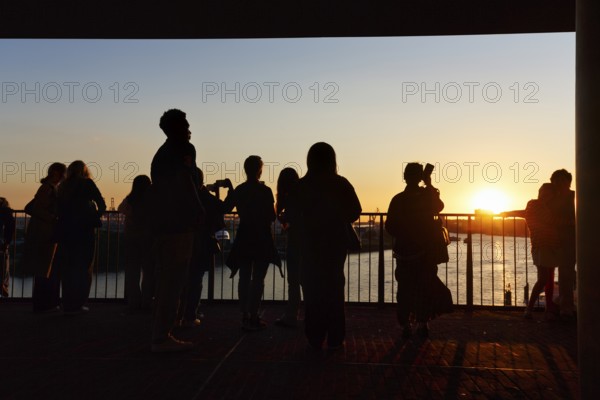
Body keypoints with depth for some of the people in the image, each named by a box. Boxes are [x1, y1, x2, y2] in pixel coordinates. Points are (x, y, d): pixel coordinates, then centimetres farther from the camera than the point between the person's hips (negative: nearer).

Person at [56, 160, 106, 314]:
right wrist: (95, 216, 12)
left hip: (65, 231, 5)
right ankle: (77, 304, -1)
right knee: (83, 268, 2)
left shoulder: (62, 186, 10)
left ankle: (67, 304, 13)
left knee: (67, 268, 11)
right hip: (84, 231, -4)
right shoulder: (87, 183, -3)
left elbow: (59, 209, 10)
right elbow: (102, 204, -5)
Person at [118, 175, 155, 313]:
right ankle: (146, 302, 6)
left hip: (131, 239, 2)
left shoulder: (129, 200, -4)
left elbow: (120, 209, 14)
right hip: (149, 239, -2)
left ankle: (133, 303, 10)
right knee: (149, 271, 8)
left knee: (132, 271, 10)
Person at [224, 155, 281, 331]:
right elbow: (272, 216, -10)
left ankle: (245, 316, 12)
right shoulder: (265, 191, -11)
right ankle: (253, 316, 0)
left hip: (244, 239, 4)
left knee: (244, 278, 10)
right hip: (262, 239, -4)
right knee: (258, 279, 1)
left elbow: (225, 208, 7)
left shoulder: (238, 190, 1)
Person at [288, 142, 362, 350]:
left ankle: (315, 338, 10)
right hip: (336, 242, 1)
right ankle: (335, 339, 10)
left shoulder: (302, 185, -6)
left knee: (313, 289, 8)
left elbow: (291, 214, -8)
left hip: (311, 243, 0)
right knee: (335, 289, 10)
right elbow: (355, 210, -5)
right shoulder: (341, 183, -5)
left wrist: (304, 229, 9)